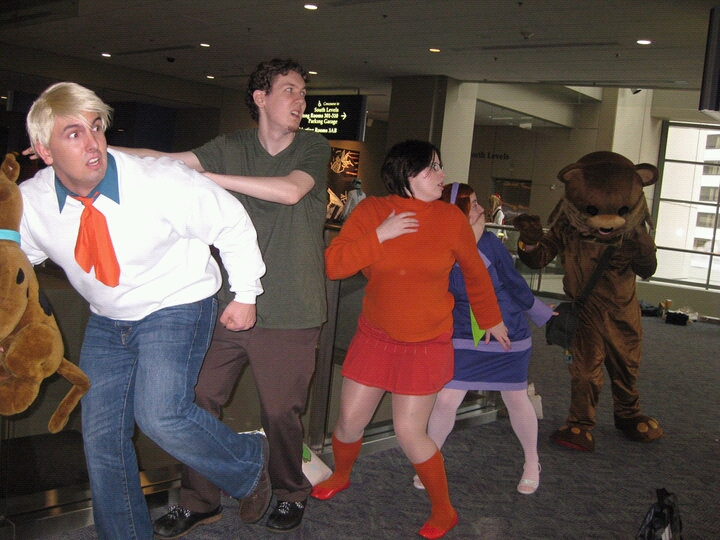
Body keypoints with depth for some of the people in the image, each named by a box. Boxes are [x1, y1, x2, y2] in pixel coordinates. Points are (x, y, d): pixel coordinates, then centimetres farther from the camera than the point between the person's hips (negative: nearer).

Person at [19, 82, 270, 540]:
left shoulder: (162, 183, -24)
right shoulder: (29, 204, -12)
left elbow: (232, 223, -12)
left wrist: (245, 294, -6)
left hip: (177, 309, -5)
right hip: (107, 322, 5)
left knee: (160, 414, -25)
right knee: (101, 437, 7)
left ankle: (250, 460, 4)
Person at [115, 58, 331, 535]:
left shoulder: (315, 148, 2)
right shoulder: (233, 148, 8)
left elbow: (290, 190, -17)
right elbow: (164, 162, 4)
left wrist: (207, 175, -15)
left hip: (289, 314, -2)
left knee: (281, 411, 3)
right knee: (201, 399, 3)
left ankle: (291, 494, 30)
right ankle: (200, 500, 23)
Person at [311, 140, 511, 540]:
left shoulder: (450, 218, -7)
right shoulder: (370, 211, -6)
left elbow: (475, 272, 8)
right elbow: (332, 265, -12)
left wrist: (491, 319, 17)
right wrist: (379, 235, -20)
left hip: (427, 343, -2)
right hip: (375, 336, 2)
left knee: (409, 432, -3)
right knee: (350, 420, 9)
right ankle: (340, 477, 42)